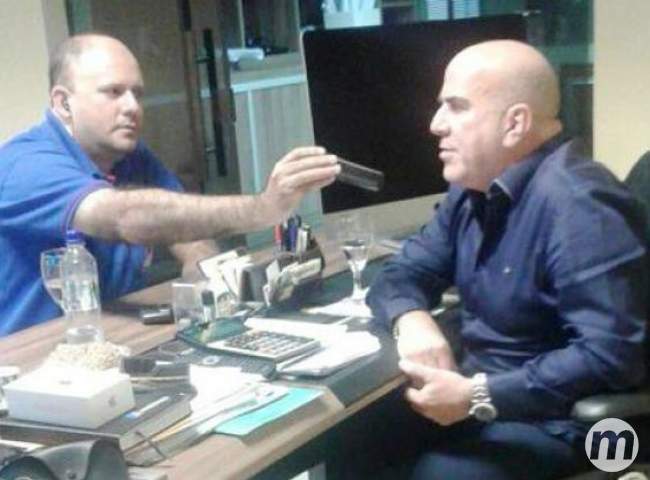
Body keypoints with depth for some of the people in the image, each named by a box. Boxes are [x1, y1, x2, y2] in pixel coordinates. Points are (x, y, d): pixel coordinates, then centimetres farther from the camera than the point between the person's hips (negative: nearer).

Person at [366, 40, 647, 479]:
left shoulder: (576, 204, -23)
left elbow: (612, 353, -29)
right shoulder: (472, 191, 7)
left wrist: (478, 399, -26)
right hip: (476, 390, 8)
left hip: (553, 420, -8)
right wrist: (411, 319, -15)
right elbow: (402, 273, 9)